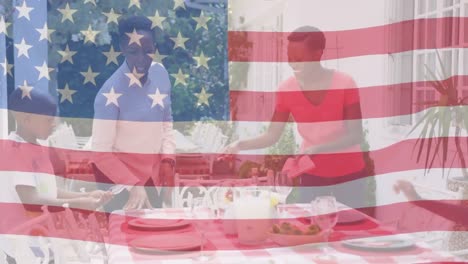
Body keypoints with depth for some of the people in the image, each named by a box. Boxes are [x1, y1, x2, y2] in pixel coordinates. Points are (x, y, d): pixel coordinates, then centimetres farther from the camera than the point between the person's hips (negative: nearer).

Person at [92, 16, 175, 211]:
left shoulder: (160, 72, -7)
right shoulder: (111, 93, -24)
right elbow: (101, 152, -23)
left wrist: (168, 161, -4)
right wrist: (134, 185, -31)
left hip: (153, 171, 6)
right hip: (118, 176, -5)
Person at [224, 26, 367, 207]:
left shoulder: (344, 84, -15)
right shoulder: (287, 89, -7)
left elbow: (355, 136, -16)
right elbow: (271, 136, -6)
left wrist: (317, 148, -29)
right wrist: (240, 144, -23)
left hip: (348, 173, -2)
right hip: (312, 172, 2)